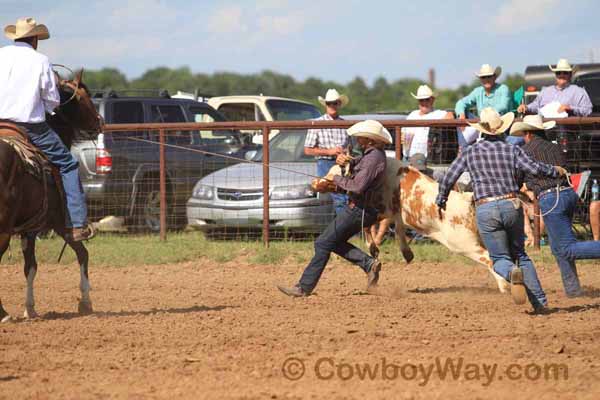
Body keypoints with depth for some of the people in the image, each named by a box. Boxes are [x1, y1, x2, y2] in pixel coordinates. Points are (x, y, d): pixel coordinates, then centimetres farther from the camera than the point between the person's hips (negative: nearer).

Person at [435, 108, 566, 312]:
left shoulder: (470, 152, 6)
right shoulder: (512, 150, 4)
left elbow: (448, 178, 7)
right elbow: (534, 168, -8)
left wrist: (441, 202, 22)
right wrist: (555, 171, 11)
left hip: (486, 210, -1)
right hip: (512, 206, 1)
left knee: (500, 259, 9)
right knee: (519, 254, 18)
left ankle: (512, 273, -29)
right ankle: (540, 301, 8)